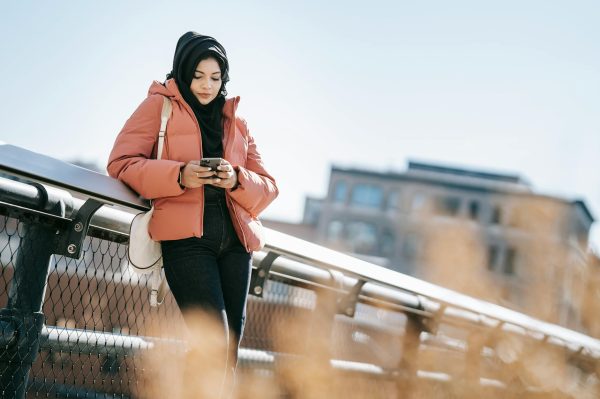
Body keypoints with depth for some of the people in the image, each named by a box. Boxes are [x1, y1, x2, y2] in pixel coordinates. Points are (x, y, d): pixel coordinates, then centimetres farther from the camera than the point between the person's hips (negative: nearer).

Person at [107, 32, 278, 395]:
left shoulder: (237, 122, 22)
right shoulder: (159, 106, 9)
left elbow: (268, 186, 16)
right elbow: (121, 163, -2)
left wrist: (237, 180, -7)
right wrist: (179, 176, -16)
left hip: (235, 236, 5)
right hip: (186, 234, -5)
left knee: (230, 345, 2)